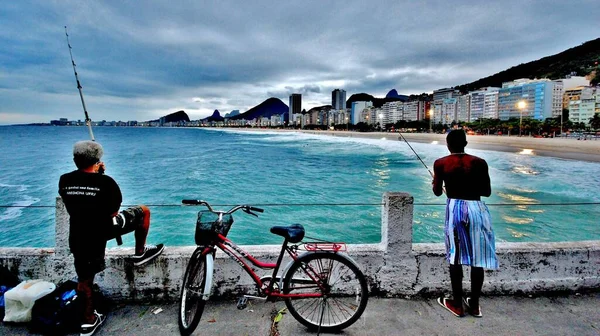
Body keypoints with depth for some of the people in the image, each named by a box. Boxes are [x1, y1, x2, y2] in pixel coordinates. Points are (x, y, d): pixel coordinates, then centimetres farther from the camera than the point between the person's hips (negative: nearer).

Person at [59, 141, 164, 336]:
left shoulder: (64, 180, -1)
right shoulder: (105, 182, -15)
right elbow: (113, 213, -7)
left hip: (78, 236, 5)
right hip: (103, 229, -5)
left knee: (84, 279, 19)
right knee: (143, 211, 13)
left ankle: (89, 320, 31)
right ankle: (140, 253, 25)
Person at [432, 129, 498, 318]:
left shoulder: (441, 164, -3)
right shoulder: (479, 163, -2)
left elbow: (437, 192, 7)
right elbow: (487, 192, 4)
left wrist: (436, 182, 28)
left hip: (454, 208, -1)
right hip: (477, 208, 1)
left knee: (456, 257, 9)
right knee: (478, 258, 12)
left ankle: (457, 304, 19)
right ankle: (474, 305, 23)